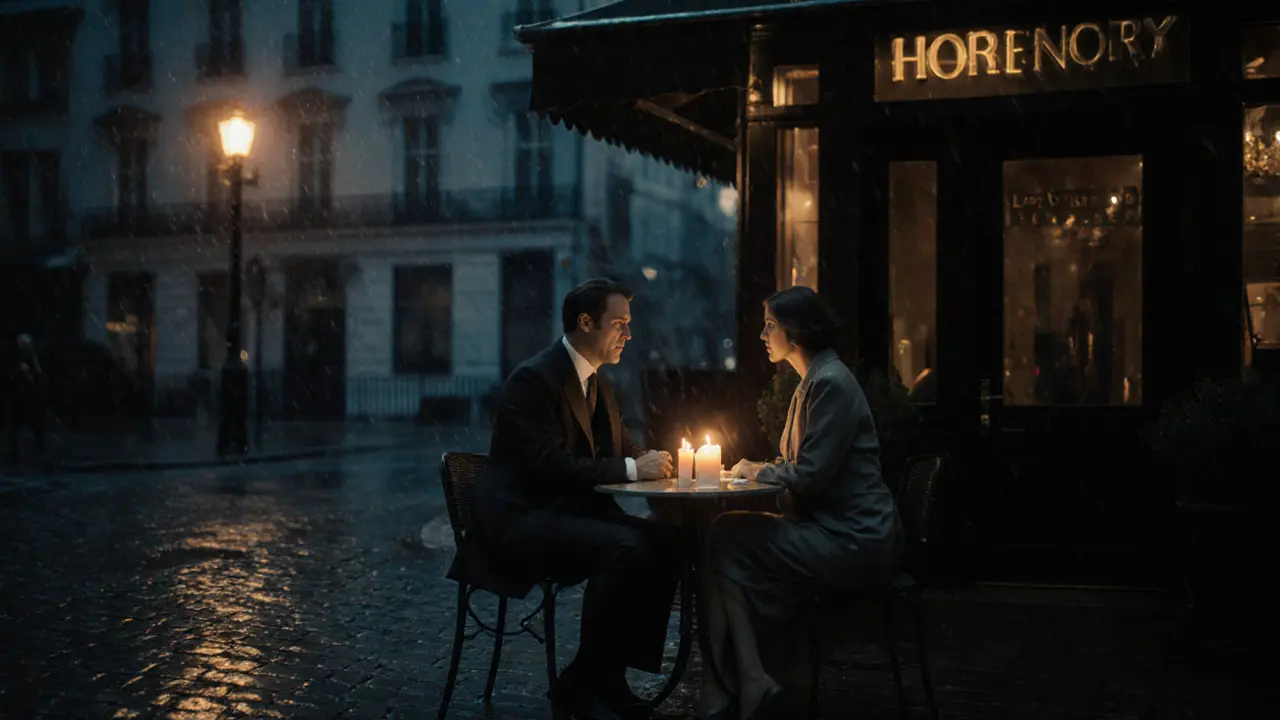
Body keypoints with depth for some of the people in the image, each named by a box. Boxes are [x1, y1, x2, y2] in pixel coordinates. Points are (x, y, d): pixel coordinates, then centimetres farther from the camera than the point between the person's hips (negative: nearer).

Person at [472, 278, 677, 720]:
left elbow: (621, 449, 20)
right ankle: (580, 683, -13)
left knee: (664, 544, -14)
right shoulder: (533, 379, -15)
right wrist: (631, 469, -21)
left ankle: (610, 673, -5)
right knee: (627, 550, -30)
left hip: (569, 510, 9)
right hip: (520, 518, -9)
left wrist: (651, 461, -4)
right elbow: (550, 466, -24)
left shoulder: (598, 383, 14)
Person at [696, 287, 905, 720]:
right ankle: (743, 682, -4)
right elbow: (803, 466, 23)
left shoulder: (831, 383, -15)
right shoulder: (813, 381, 17)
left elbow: (811, 476, -20)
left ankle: (735, 685, -3)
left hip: (852, 540, -10)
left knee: (726, 540, -11)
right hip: (835, 528, 10)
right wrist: (758, 470, 6)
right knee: (729, 533, -2)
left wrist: (760, 473, -3)